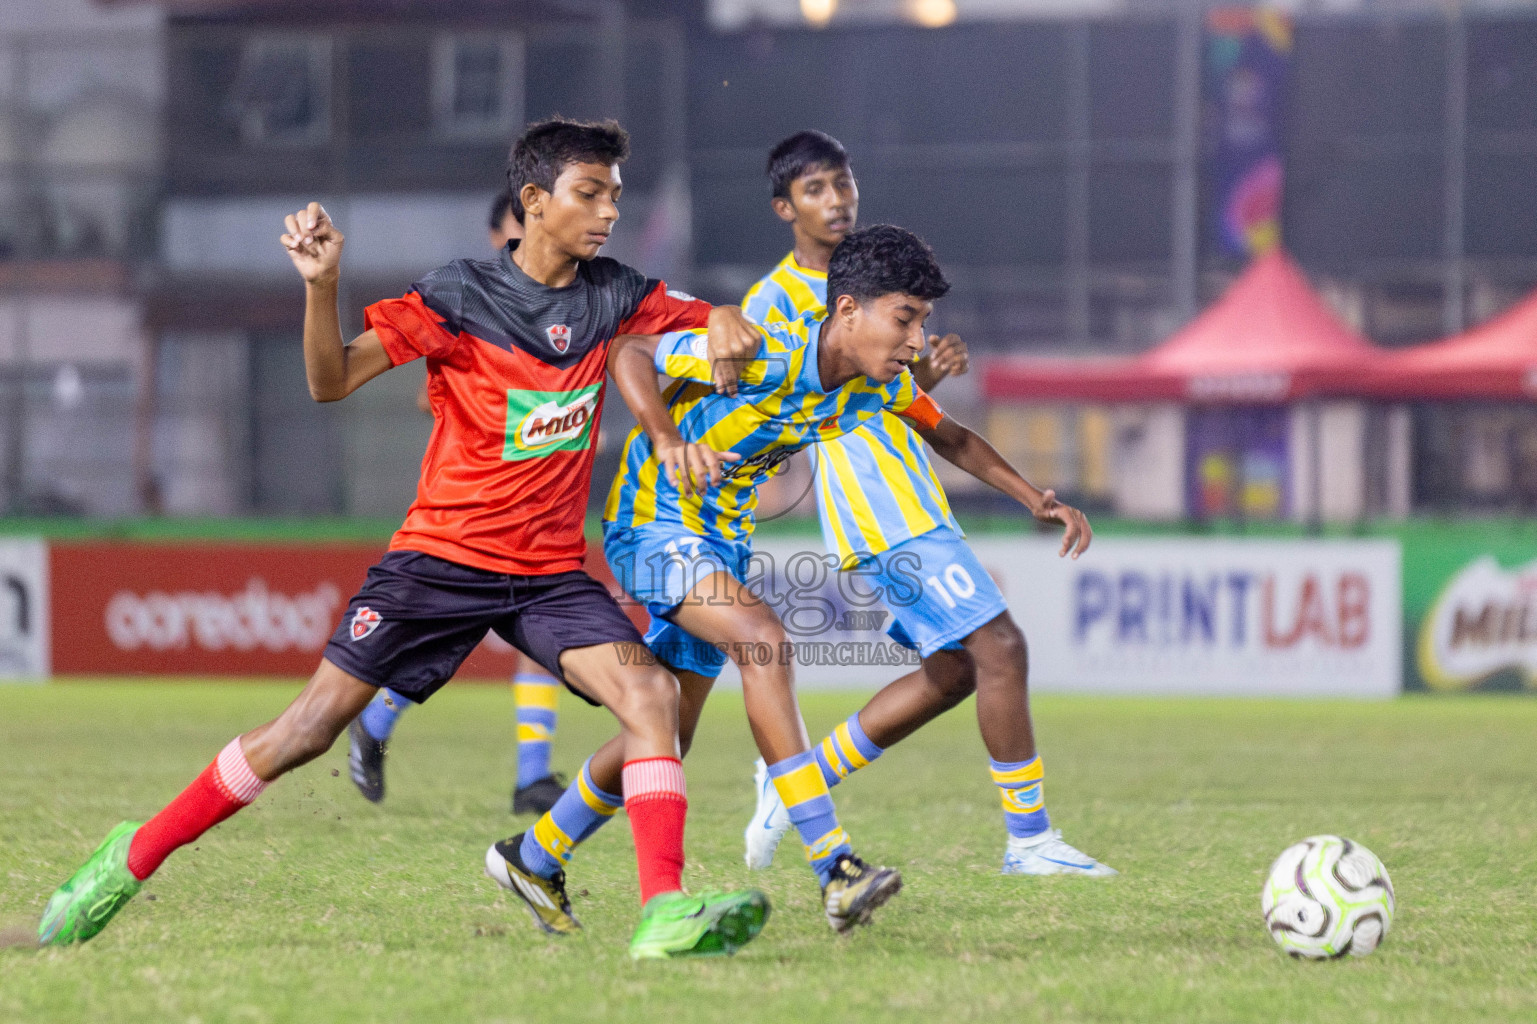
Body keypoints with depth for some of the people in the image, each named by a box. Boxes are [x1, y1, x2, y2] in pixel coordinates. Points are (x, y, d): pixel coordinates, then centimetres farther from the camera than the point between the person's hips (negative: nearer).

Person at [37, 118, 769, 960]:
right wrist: (321, 284, -30)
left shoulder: (610, 296, 3)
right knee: (311, 726, -6)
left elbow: (708, 317, 18)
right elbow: (331, 382, -14)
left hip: (550, 572, 4)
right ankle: (132, 860, 9)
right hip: (443, 556, -4)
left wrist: (725, 326, -6)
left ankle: (664, 913, -24)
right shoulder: (461, 297, -10)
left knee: (650, 694, -20)